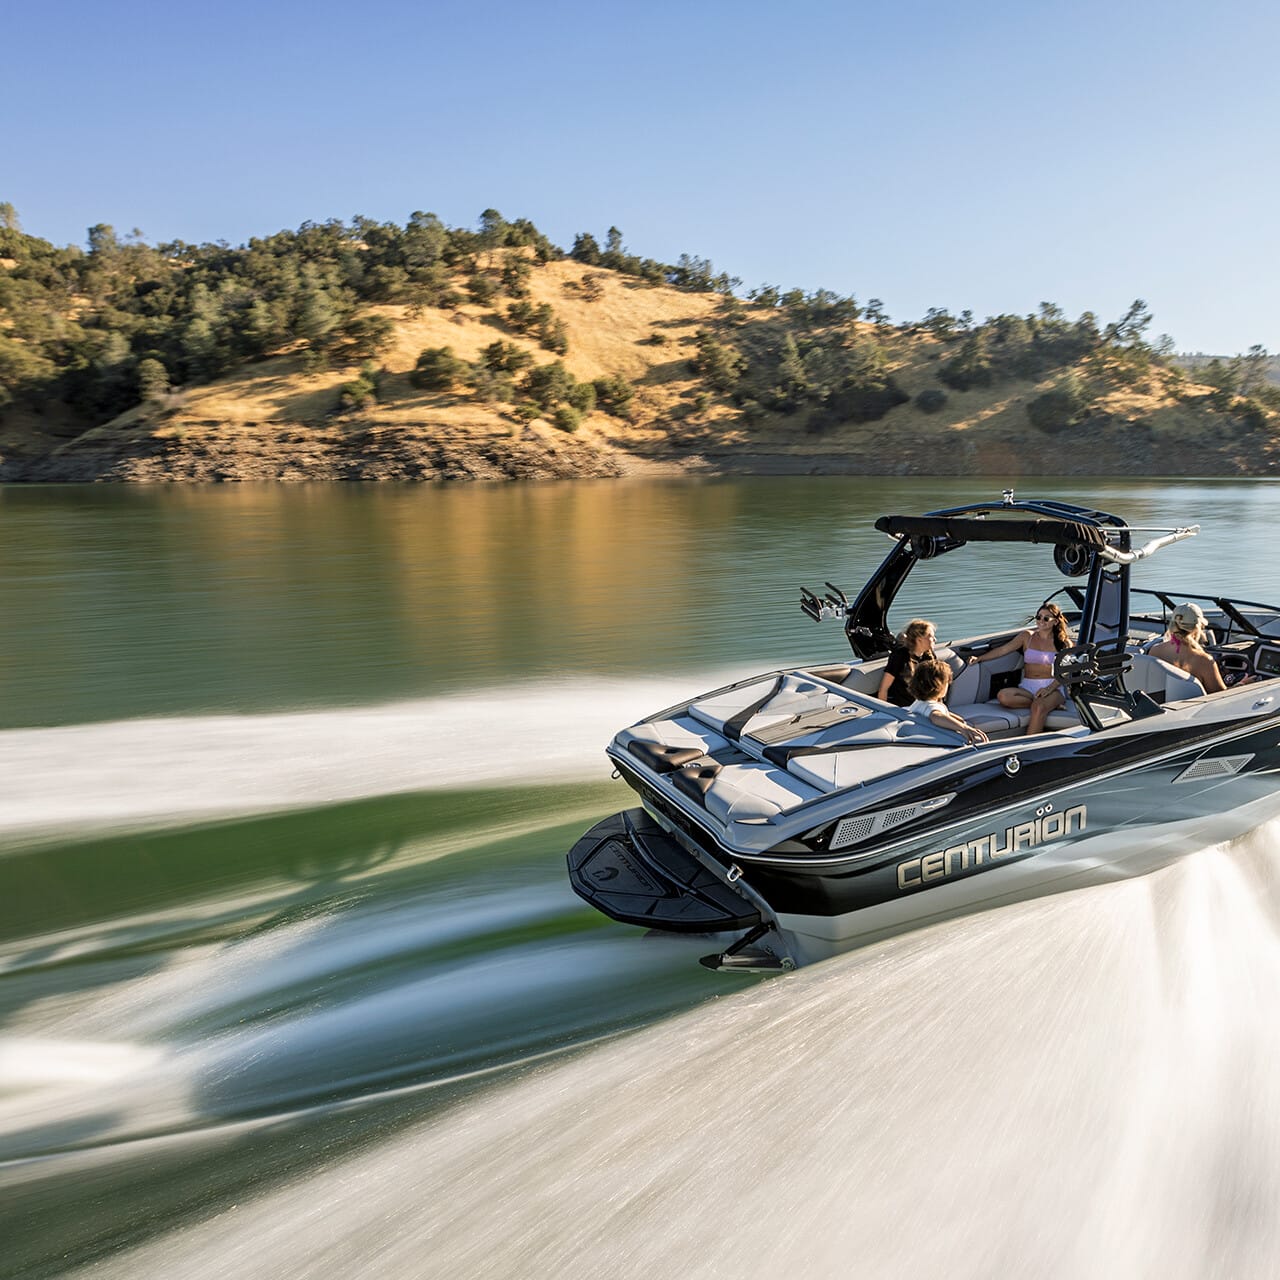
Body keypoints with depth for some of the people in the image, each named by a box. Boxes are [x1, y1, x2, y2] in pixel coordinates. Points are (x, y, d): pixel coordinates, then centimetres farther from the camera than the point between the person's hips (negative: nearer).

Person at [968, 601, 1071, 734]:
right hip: (1028, 687, 3)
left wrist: (1050, 688, -18)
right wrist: (979, 658, -7)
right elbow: (1003, 650, 6)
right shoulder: (1027, 636, 13)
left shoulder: (1064, 642, 8)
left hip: (1053, 687, -3)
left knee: (1039, 708, -39)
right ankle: (1050, 705, -24)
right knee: (1003, 696, -31)